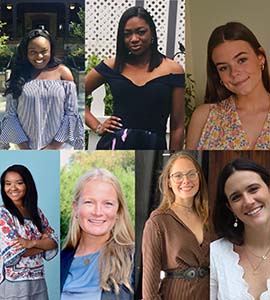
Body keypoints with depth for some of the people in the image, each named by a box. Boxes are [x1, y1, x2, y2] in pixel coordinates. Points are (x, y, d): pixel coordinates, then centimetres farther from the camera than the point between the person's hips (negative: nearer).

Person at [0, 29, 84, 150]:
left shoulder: (62, 72, -3)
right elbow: (10, 115, -3)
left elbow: (71, 113, -5)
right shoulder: (19, 74, -1)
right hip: (25, 145, 1)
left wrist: (54, 146, -11)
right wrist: (23, 146, -12)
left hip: (57, 146, 0)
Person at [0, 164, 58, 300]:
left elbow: (54, 242, 1)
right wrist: (42, 242, -6)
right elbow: (13, 253, -17)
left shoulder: (36, 212, 7)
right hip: (13, 283, -5)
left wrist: (31, 243, -17)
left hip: (38, 281, 5)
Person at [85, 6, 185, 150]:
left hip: (153, 148, -1)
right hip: (114, 147, 1)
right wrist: (97, 126, 6)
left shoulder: (173, 71, 0)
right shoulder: (112, 66, 5)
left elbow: (177, 126, 1)